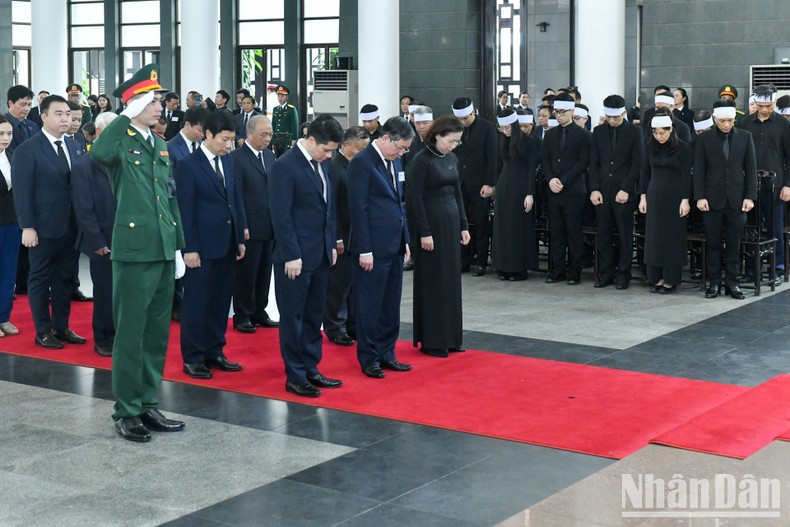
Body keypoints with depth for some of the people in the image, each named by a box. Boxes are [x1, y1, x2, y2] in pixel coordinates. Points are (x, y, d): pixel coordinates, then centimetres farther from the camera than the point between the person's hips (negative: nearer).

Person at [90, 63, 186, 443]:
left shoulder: (160, 146, 15)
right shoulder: (121, 143, -7)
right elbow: (98, 154, -32)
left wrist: (179, 245, 16)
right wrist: (127, 116, -22)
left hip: (163, 251, 7)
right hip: (134, 251, -7)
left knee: (157, 333, 12)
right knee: (130, 333, -1)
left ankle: (148, 405, 23)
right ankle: (126, 412, 9)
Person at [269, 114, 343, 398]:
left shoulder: (322, 164, 10)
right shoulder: (285, 166, -14)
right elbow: (281, 215, -17)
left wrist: (331, 244, 12)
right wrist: (292, 256, -18)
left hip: (321, 255, 8)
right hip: (296, 257, -8)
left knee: (314, 315, 14)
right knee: (293, 317, 3)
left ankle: (310, 369, 24)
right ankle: (295, 377, 11)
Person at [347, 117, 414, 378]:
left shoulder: (394, 162, 13)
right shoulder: (362, 163, -12)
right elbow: (358, 208, -15)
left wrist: (405, 240, 15)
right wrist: (364, 250, -17)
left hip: (394, 246, 8)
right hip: (373, 248, -8)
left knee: (391, 305, 13)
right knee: (369, 305, 2)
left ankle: (386, 354, 23)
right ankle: (369, 358, 13)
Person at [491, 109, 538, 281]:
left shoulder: (528, 142, -7)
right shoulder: (503, 142, 8)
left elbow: (532, 169, -9)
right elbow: (501, 165, 12)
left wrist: (530, 194, -15)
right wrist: (496, 187, 8)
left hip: (521, 188, -5)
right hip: (504, 187, 5)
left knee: (519, 228, -1)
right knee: (502, 227, 6)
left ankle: (520, 268, 5)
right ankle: (504, 267, 12)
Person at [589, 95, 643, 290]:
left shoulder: (634, 131, -1)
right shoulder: (598, 131, 9)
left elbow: (637, 163, -4)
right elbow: (594, 162, 9)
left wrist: (626, 189, -11)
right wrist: (594, 189, -1)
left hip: (624, 191, -3)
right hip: (602, 191, 3)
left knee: (625, 235, 2)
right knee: (604, 234, 5)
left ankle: (623, 274, 9)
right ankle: (605, 273, 12)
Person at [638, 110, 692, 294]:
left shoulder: (682, 147, -9)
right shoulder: (650, 145, 2)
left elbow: (686, 175, -8)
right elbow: (645, 171, 7)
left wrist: (685, 200, -11)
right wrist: (643, 196, 4)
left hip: (674, 197, -4)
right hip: (654, 196, 4)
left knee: (673, 237, 2)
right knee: (654, 237, 4)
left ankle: (671, 280, 8)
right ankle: (656, 277, 12)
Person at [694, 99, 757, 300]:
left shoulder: (745, 137, 4)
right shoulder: (704, 139, 2)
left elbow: (751, 169, 4)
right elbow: (699, 170, 1)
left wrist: (750, 196, -3)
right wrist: (700, 197, -7)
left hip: (736, 199, 1)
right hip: (713, 199, -1)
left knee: (734, 243, 4)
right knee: (713, 243, 4)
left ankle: (732, 283, 12)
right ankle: (714, 283, 11)